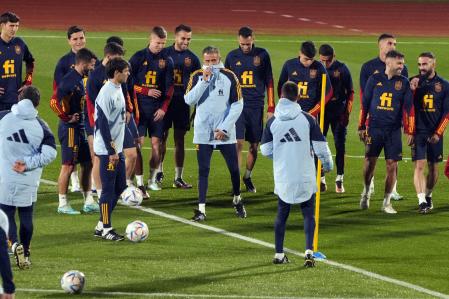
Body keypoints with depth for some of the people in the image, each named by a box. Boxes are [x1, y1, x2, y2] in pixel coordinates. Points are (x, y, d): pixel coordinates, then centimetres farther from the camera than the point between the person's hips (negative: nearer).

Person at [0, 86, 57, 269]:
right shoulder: (41, 125, 0)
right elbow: (50, 152, -9)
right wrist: (28, 164, -5)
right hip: (29, 181, 1)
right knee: (26, 217, 14)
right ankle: (25, 255, 17)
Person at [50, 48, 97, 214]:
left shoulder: (80, 79, 11)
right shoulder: (69, 80, -19)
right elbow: (55, 102, -28)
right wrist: (67, 117, -18)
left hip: (81, 128, 9)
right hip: (71, 129, -9)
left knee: (87, 164, 12)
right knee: (68, 166, -3)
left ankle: (88, 202, 18)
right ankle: (62, 205, 4)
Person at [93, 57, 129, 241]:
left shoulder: (118, 89, 11)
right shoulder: (107, 93, -19)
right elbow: (103, 124, -21)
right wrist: (111, 151, -20)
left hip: (117, 148, 10)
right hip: (107, 150, -10)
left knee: (120, 186, 13)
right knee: (109, 189, -3)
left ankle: (101, 225, 20)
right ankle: (105, 229, 5)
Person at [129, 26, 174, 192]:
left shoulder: (167, 60, 5)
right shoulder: (138, 57, -1)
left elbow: (169, 87, 6)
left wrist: (164, 108, -3)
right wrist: (147, 91, -11)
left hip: (158, 108, 2)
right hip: (140, 106, -2)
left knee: (156, 143, 1)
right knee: (138, 142, -7)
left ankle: (152, 180, 13)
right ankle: (139, 181, -3)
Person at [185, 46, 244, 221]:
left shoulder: (229, 77, -2)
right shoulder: (197, 77, 0)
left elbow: (237, 105, -3)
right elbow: (189, 100, -12)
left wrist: (224, 128, -9)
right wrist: (204, 80, -18)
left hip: (225, 133, 0)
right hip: (203, 133, 0)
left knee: (234, 168, 6)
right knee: (203, 170, 0)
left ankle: (237, 200, 29)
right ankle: (201, 209, 2)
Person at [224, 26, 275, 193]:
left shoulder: (262, 55, 2)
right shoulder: (232, 57, 3)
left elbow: (269, 83, 6)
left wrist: (271, 108, 3)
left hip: (256, 106, 1)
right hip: (237, 105, -1)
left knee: (254, 146, 7)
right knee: (238, 143, -12)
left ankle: (248, 177, 27)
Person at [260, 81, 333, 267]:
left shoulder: (273, 121, -2)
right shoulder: (307, 119, -8)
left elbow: (265, 150, 2)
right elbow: (320, 147, -6)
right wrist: (328, 164, 13)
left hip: (282, 177, 2)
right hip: (306, 177, -2)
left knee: (282, 213, 15)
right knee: (308, 213, 7)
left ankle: (279, 254, 18)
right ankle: (309, 251, -9)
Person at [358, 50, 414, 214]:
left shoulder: (404, 83, 4)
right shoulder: (375, 79, 2)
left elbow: (408, 108, 4)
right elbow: (365, 104, 7)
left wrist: (409, 132, -1)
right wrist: (361, 127, 5)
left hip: (393, 131, 1)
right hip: (374, 128, -1)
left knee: (392, 165, -2)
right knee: (370, 162, -1)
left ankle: (387, 202, 9)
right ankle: (366, 191, 26)